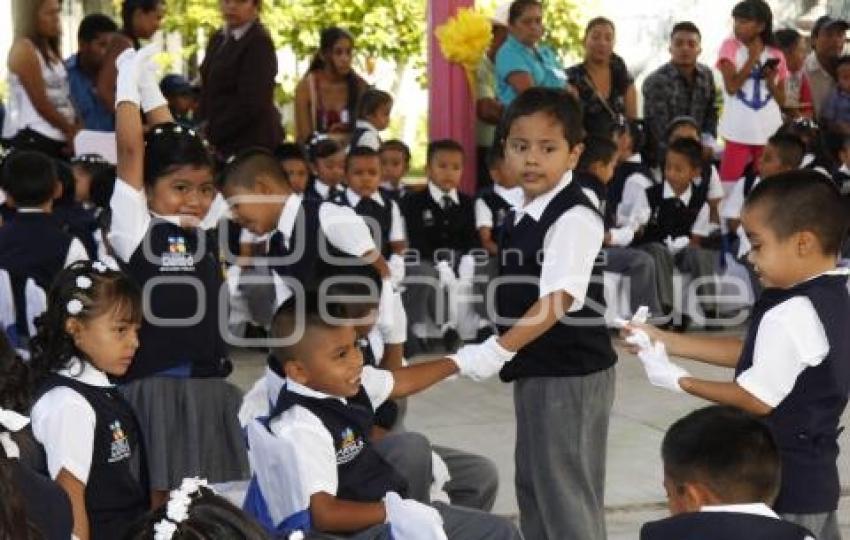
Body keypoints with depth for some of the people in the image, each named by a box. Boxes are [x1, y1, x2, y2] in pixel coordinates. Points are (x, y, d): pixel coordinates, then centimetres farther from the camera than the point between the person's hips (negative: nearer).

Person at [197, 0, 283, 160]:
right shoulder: (217, 39, 15)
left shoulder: (259, 42, -9)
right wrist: (204, 128, 4)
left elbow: (251, 104, -16)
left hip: (251, 141, -7)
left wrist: (211, 135, -14)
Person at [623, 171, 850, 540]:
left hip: (781, 485, -10)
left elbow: (758, 399, -20)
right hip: (814, 477, 10)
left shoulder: (791, 315, -25)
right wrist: (665, 342, 8)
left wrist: (679, 381, -8)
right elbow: (753, 353, 10)